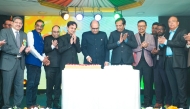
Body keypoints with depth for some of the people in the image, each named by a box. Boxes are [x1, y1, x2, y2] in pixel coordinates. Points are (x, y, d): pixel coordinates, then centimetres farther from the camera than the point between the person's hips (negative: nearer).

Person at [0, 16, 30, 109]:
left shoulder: (24, 34, 16)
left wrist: (26, 49, -9)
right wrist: (18, 50, -18)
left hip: (20, 62, 5)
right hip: (9, 62, -5)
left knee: (19, 86, 8)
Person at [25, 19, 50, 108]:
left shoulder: (41, 37, 18)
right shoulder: (31, 34, -2)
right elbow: (31, 48, -11)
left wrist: (44, 58, -4)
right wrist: (42, 58, -10)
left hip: (38, 62, 7)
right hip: (31, 62, -7)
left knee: (36, 83, 9)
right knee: (31, 83, -6)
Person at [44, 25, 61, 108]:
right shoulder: (47, 38, 8)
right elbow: (44, 50, -3)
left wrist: (58, 47, -11)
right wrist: (52, 46, -12)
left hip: (59, 66, 1)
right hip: (50, 65, -1)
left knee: (58, 85, 2)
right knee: (49, 85, 2)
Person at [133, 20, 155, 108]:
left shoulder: (150, 36, 13)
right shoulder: (134, 36, 8)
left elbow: (153, 48, 0)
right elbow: (133, 49, -5)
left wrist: (146, 46, -17)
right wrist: (141, 46, -17)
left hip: (147, 62, 1)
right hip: (137, 62, -1)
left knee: (148, 82, 3)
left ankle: (147, 102, 11)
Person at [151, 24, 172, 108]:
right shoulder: (154, 38, 15)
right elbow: (153, 50, 13)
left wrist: (158, 52, -16)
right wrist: (153, 52, -8)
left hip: (164, 64, -4)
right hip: (156, 63, 5)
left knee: (167, 83, 1)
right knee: (157, 83, 5)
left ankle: (168, 102, 10)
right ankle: (159, 101, 13)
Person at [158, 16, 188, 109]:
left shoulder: (182, 32, 1)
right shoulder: (167, 34, 20)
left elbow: (182, 43, -16)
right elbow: (164, 46, 14)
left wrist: (166, 42, -15)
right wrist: (161, 43, -9)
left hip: (178, 61, -6)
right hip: (168, 61, 6)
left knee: (181, 84, -3)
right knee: (172, 84, 9)